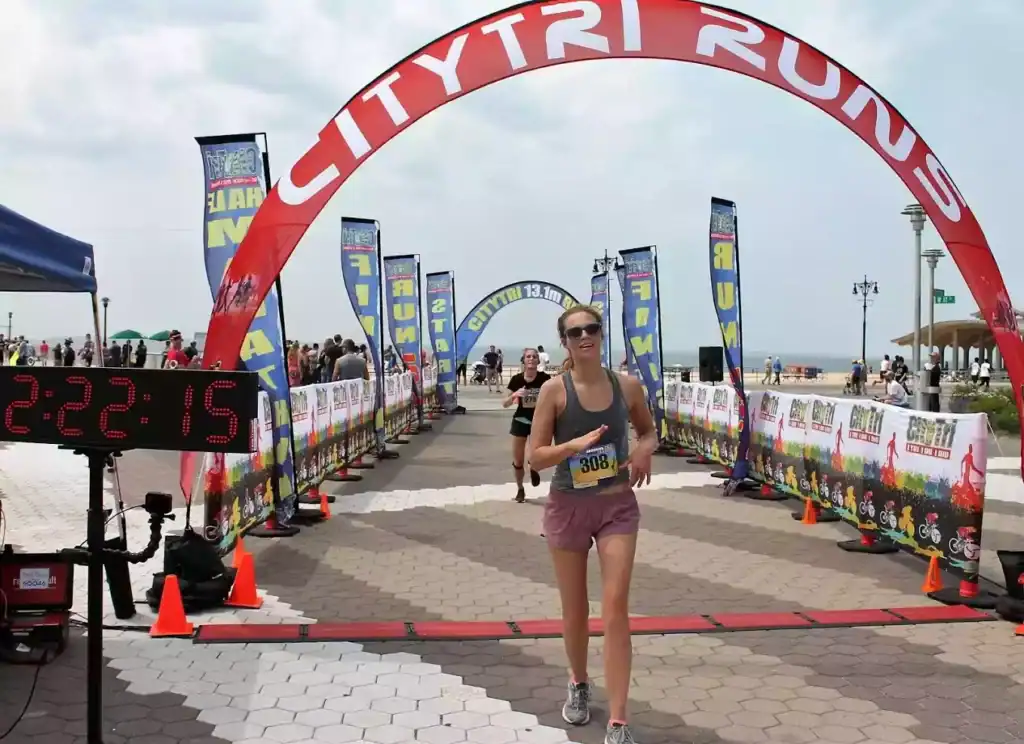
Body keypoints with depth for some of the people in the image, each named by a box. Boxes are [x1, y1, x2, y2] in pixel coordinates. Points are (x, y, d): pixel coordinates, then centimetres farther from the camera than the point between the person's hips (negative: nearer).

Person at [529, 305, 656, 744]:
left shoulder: (627, 386, -3)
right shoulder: (554, 390, -11)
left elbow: (649, 431, 14)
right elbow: (535, 458, -11)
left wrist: (645, 449, -9)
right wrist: (575, 444, -28)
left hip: (618, 506, 1)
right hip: (568, 507, -1)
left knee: (616, 606, -7)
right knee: (575, 609, 14)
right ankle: (578, 684, 42)